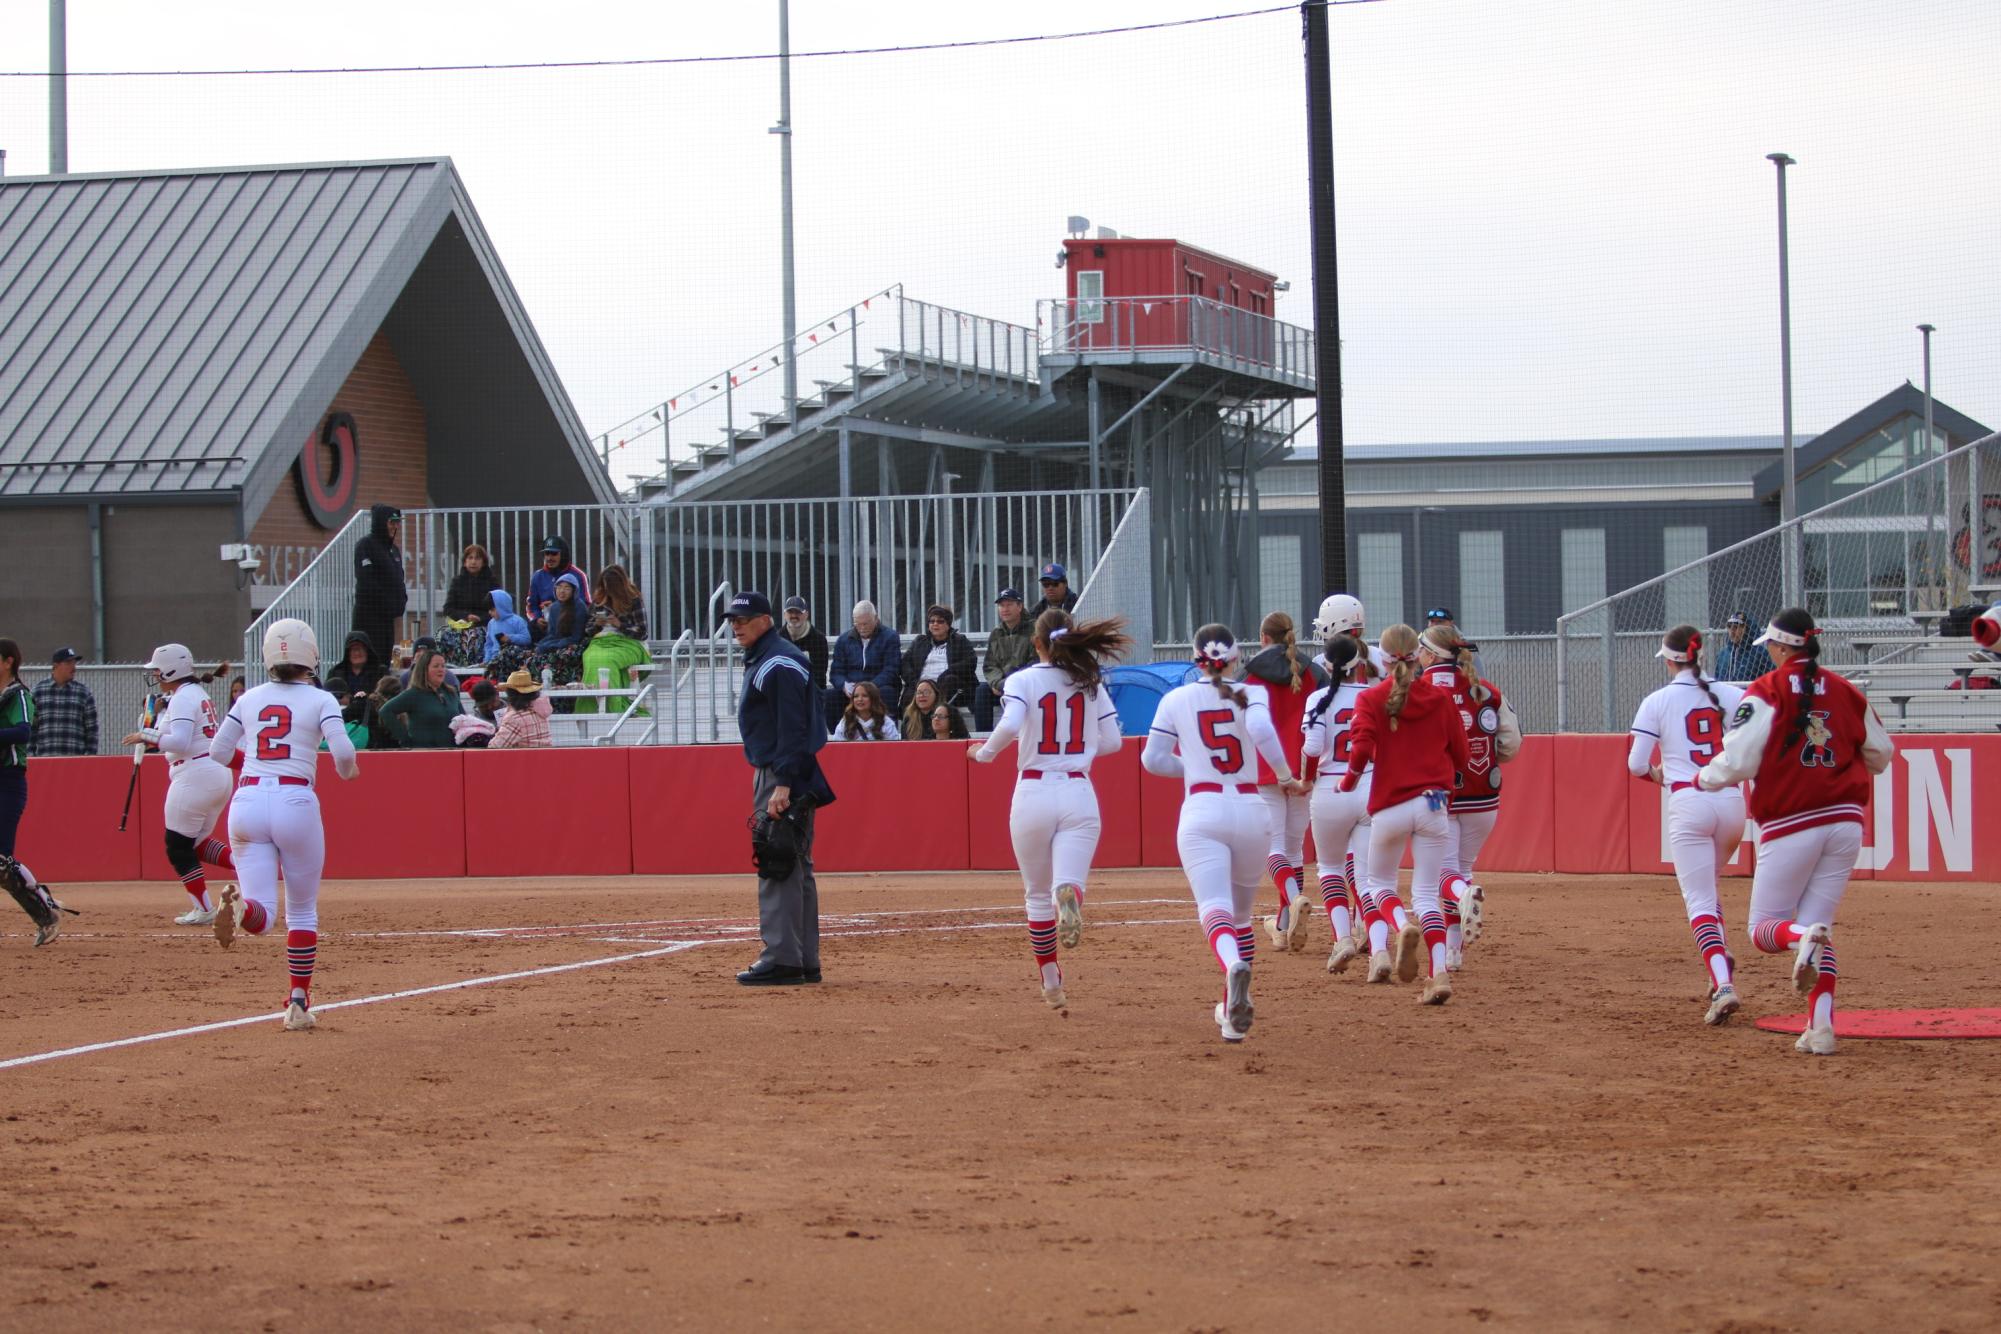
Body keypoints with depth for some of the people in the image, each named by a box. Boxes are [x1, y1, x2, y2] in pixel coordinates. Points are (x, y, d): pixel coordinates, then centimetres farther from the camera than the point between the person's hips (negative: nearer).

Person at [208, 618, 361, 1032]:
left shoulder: (249, 699, 11)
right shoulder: (320, 700, 1)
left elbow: (217, 754, 15)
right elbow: (342, 752, -12)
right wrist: (348, 770, 10)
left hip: (247, 803, 2)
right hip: (295, 803, -2)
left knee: (263, 916, -2)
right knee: (302, 909, 16)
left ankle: (240, 906, -37)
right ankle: (298, 1003, 13)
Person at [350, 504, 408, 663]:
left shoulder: (393, 549, 17)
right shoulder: (365, 546, -7)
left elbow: (398, 581, 20)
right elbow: (367, 582, -14)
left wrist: (400, 605, 4)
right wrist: (388, 606, -12)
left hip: (388, 616, 8)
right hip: (369, 614, -8)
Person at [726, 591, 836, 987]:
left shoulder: (780, 663, -15)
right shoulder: (758, 661, 18)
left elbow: (792, 728, -21)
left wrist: (782, 786, -26)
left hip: (784, 775, -11)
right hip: (773, 774, 11)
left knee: (778, 868, -13)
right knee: (796, 868, 12)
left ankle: (782, 959, -15)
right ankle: (804, 961, 15)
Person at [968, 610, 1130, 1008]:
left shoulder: (1022, 681, -3)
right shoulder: (1092, 684, 8)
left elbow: (1009, 725, -20)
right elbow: (1112, 741, 9)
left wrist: (983, 753, -2)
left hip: (1033, 793, -1)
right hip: (1079, 793, 1)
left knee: (1038, 894, 14)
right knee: (1068, 881, -7)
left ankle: (1050, 982, 18)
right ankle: (1069, 899, -45)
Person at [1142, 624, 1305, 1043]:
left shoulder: (1176, 699, 7)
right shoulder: (1251, 694, 4)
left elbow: (1153, 759, 9)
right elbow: (1261, 729, -17)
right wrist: (1285, 775, -4)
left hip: (1202, 812, -2)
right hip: (1250, 810, 2)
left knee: (1215, 909, -17)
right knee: (1241, 914, 19)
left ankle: (1233, 965, -50)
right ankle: (1233, 1012, 21)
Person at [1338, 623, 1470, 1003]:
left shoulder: (1371, 699, -2)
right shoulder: (1441, 698, 5)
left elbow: (1361, 747, -15)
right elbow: (1460, 756, 8)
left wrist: (1349, 780, 4)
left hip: (1389, 806, -2)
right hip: (1434, 805, 2)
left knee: (1380, 882, 19)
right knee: (1426, 893, 4)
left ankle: (1403, 925, -14)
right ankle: (1440, 973, -14)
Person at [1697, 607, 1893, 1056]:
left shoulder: (1766, 692, -5)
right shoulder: (1846, 692, 8)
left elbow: (1738, 761, -11)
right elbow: (1880, 755, 17)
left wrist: (1704, 778, 9)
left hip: (1790, 825, -4)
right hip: (1845, 821, 4)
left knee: (1766, 928, 8)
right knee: (1818, 924, 11)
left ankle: (1804, 937, -29)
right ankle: (1822, 1027, -6)